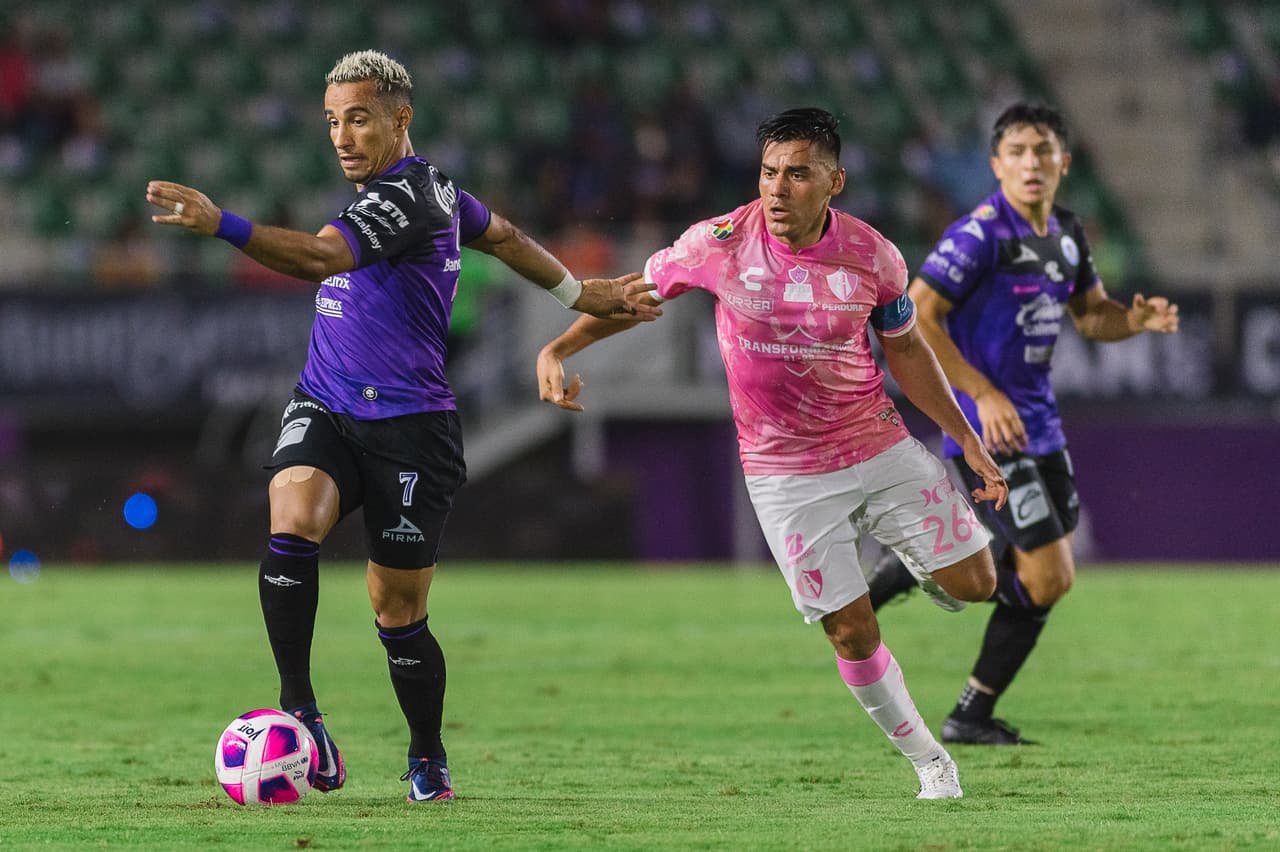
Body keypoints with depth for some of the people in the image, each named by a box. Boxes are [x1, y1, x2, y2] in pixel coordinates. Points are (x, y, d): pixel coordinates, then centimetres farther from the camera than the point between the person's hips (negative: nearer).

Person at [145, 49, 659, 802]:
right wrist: (581, 294, 33)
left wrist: (219, 224, -42)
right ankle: (299, 707, -22)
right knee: (291, 524, -24)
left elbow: (319, 258, -31)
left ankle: (429, 760, 26)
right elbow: (503, 236, 26)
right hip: (324, 410, 7)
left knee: (398, 614, 4)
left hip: (408, 428, -7)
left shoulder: (408, 198, -17)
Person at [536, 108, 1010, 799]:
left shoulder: (872, 256, -10)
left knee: (972, 583, 0)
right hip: (785, 475, -2)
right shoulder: (719, 243, -15)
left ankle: (917, 566, 37)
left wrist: (968, 440, 7)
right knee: (850, 633, -4)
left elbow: (906, 350, 7)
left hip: (880, 447, 2)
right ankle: (927, 760, 17)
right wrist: (557, 350, -12)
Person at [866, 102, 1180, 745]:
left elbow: (1092, 315, 22)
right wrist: (984, 395, -23)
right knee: (1047, 578, -10)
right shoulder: (980, 234, -16)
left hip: (1036, 421, 9)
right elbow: (913, 317, -19)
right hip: (986, 426, -9)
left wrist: (1136, 319, -2)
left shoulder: (1066, 234, 9)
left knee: (1046, 575, 13)